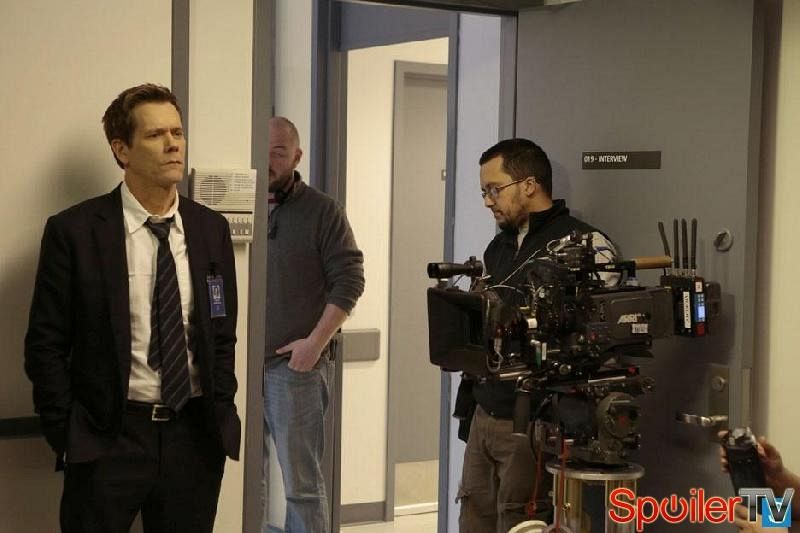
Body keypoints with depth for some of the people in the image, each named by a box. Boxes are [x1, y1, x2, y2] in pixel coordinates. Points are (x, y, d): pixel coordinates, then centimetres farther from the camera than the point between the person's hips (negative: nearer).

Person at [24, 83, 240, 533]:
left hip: (196, 437, 4)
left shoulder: (211, 229, 5)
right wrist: (68, 438, -7)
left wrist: (221, 419, 5)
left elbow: (223, 335, 11)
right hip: (108, 440, -3)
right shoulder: (73, 231, -7)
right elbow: (45, 345, -4)